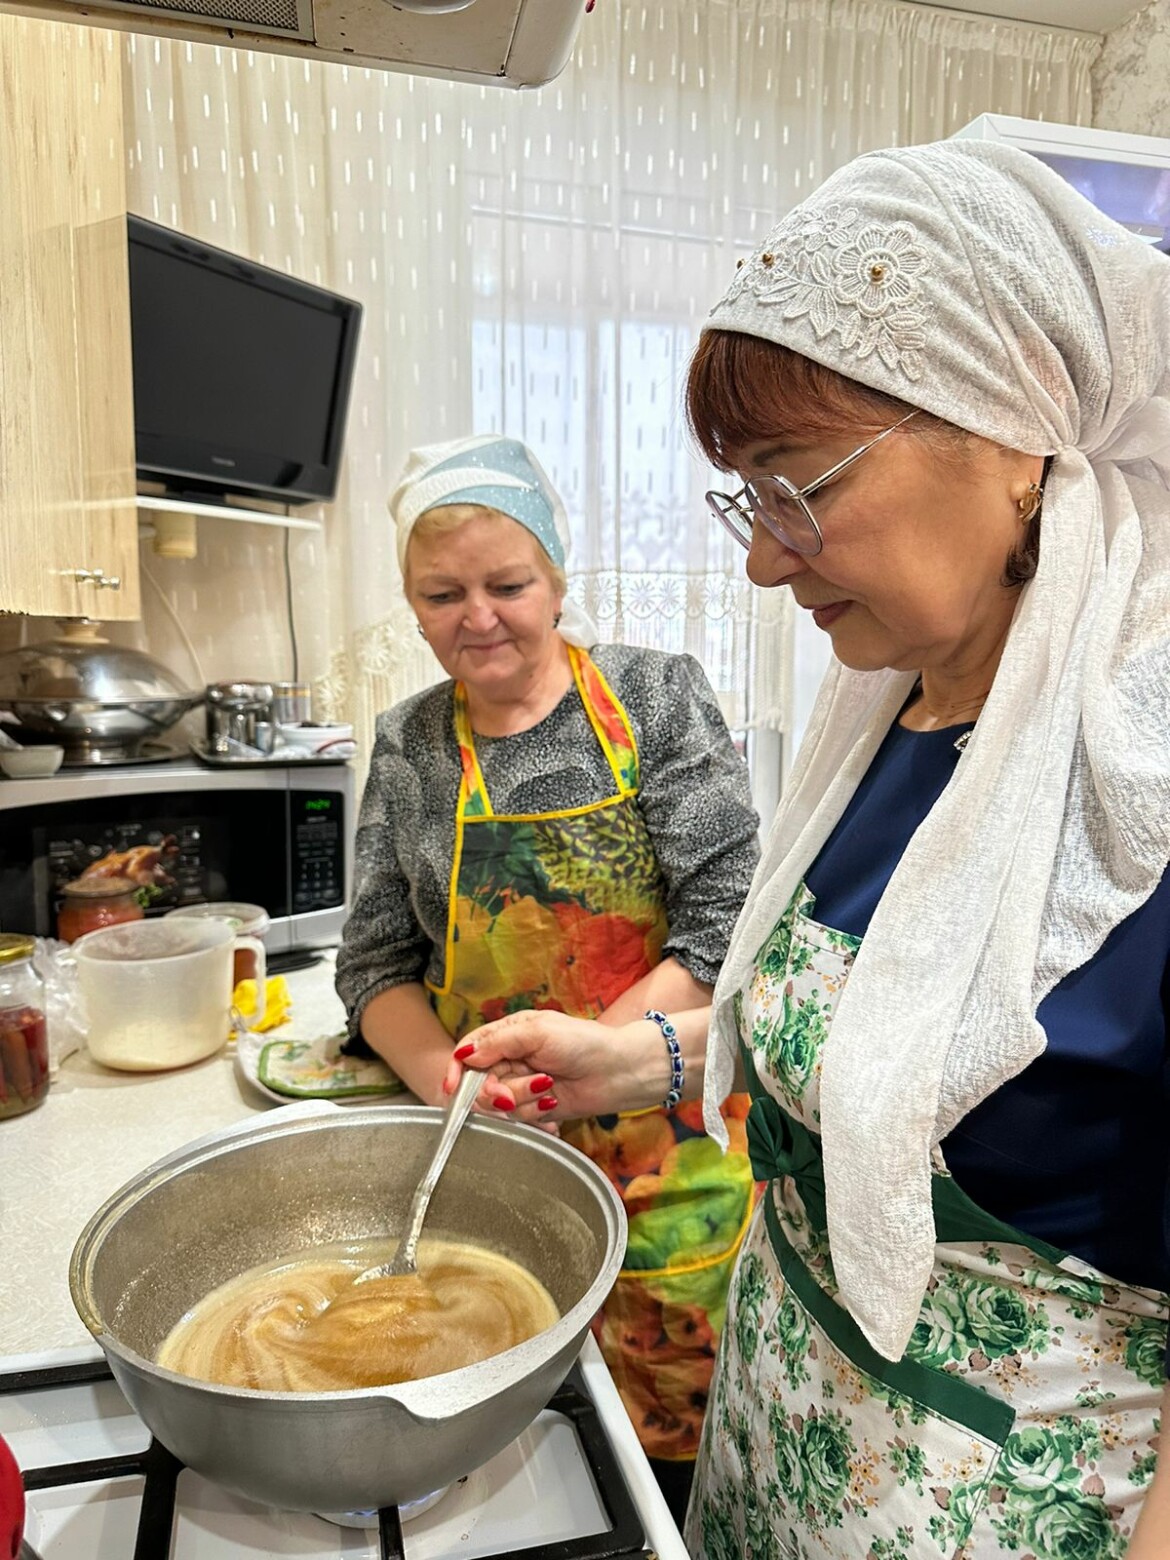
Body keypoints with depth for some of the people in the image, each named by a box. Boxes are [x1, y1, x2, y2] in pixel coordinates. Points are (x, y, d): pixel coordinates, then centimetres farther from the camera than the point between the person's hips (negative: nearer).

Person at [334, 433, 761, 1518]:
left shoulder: (656, 696, -7)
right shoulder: (407, 747, 2)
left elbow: (726, 922, -11)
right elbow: (376, 961, 5)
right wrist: (447, 1081, -13)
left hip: (667, 1144, -1)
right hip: (495, 1156, 2)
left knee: (675, 1432, 10)